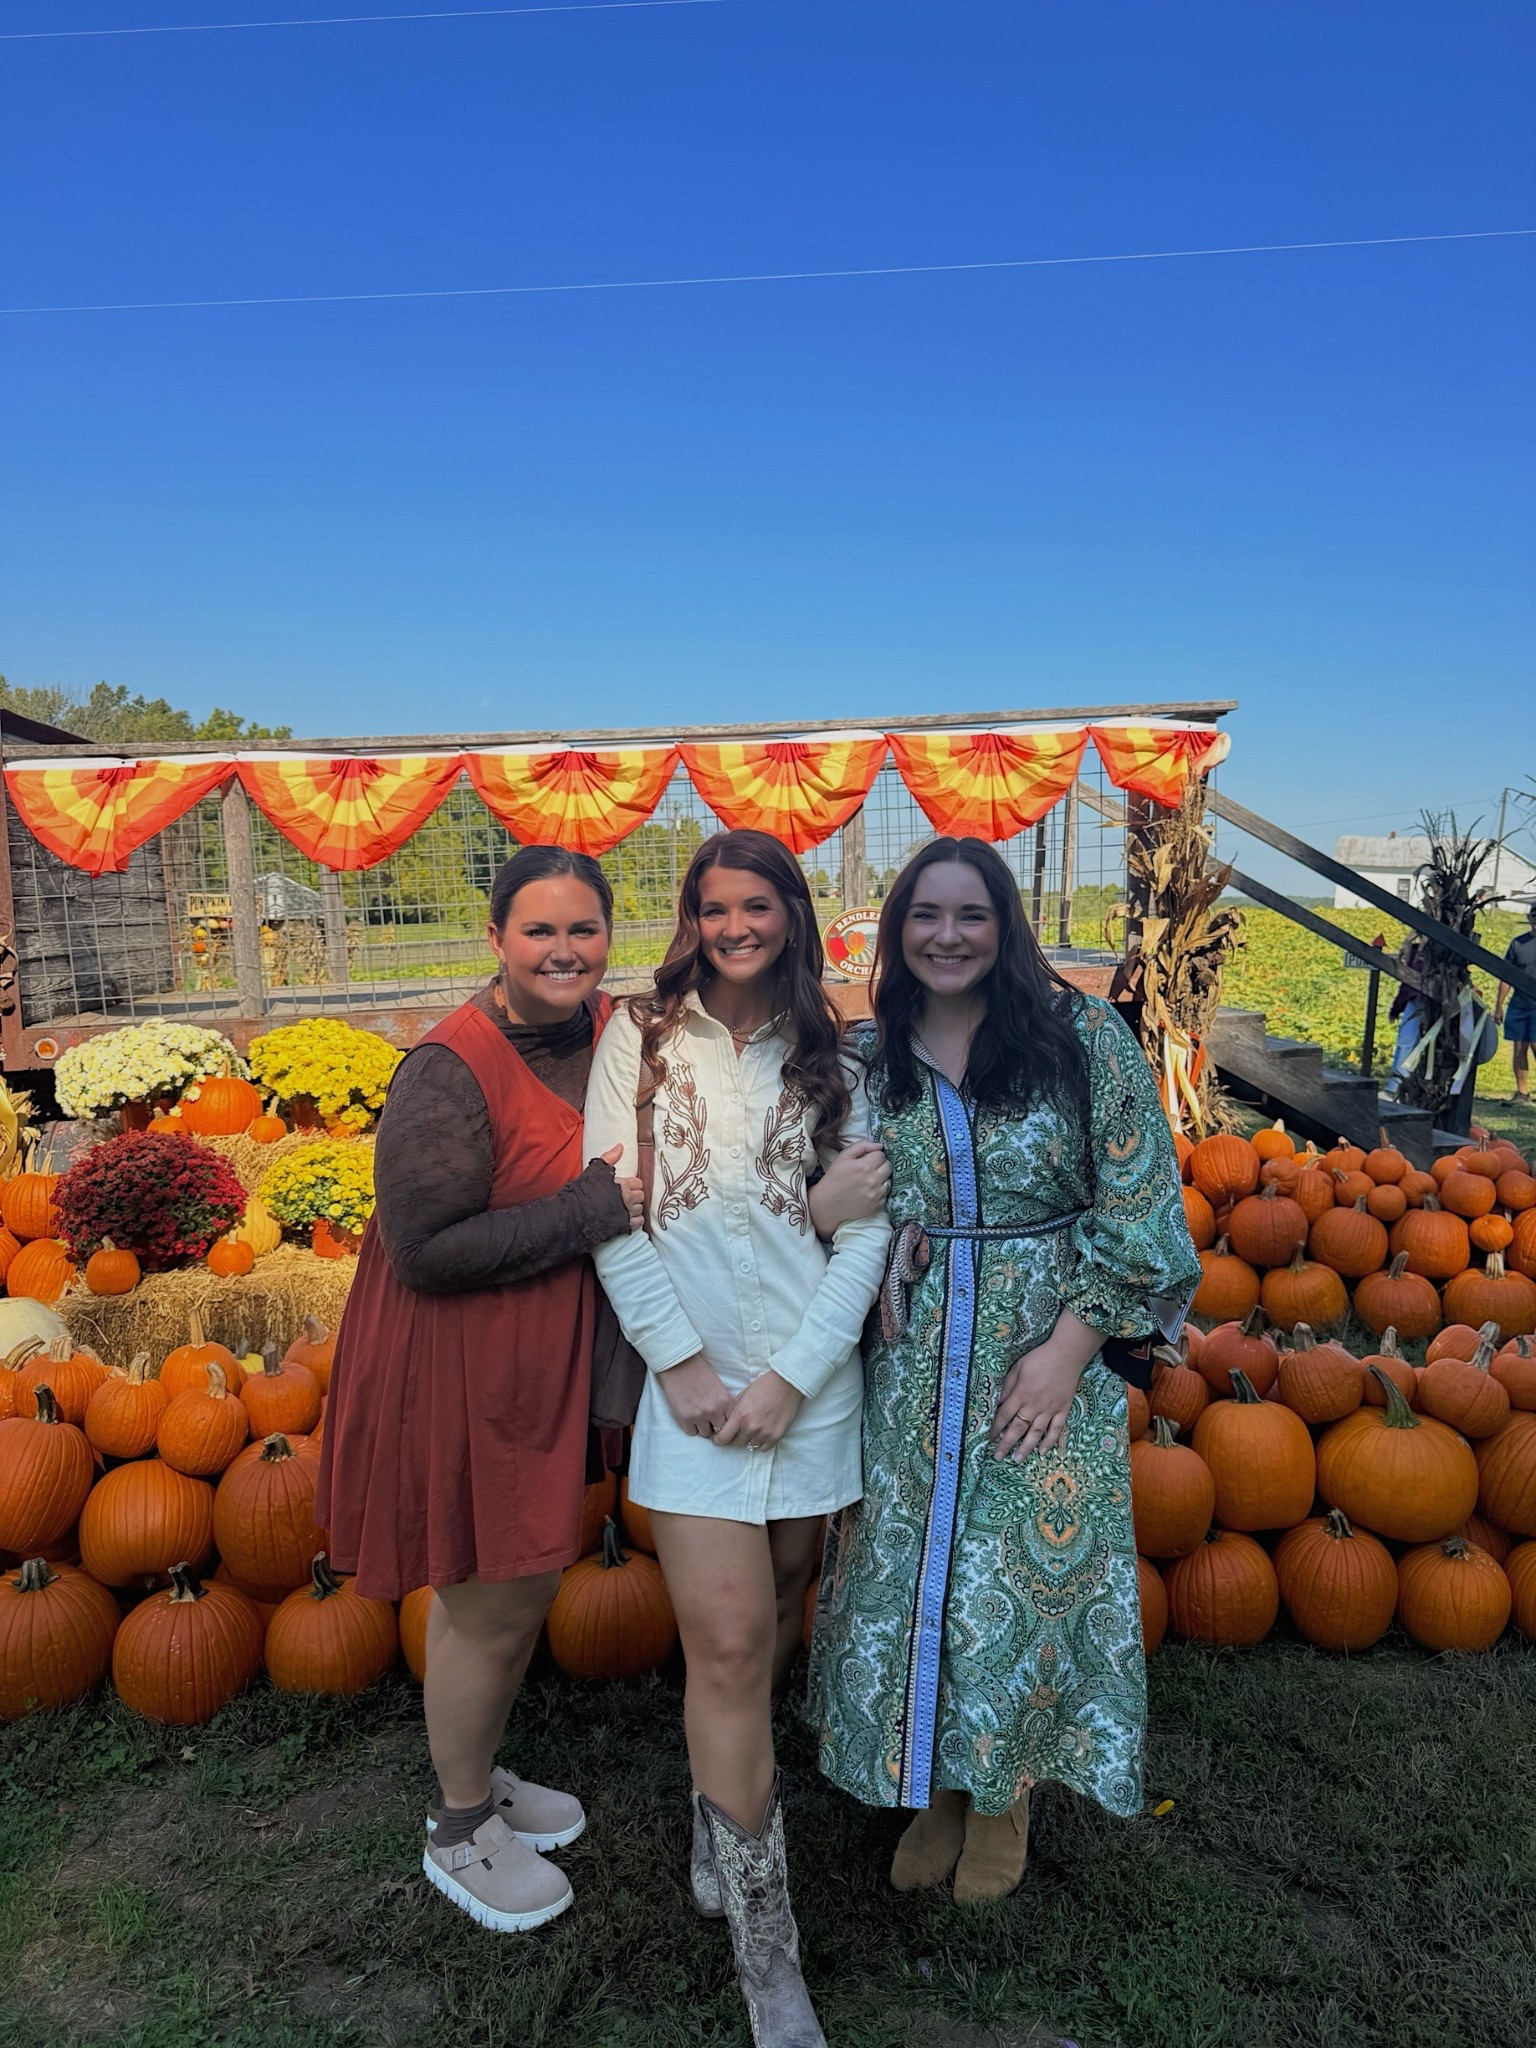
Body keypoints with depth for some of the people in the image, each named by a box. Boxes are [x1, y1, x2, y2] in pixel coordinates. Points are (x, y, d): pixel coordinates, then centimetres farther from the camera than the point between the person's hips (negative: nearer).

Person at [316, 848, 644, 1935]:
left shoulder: (608, 1032, -2)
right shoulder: (452, 1070, -24)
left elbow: (624, 1179, 13)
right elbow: (424, 1248, -26)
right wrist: (589, 1211, -26)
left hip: (546, 1363, 7)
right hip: (458, 1375, -7)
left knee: (526, 1589, 23)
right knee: (489, 1610, 10)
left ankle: (481, 1775, 48)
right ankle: (458, 1832, 37)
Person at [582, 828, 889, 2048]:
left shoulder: (833, 1062, 5)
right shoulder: (642, 1039, 1)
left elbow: (867, 1229, 0)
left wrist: (792, 1376, -9)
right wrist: (680, 1357, -10)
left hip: (813, 1380, 3)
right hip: (693, 1377, -2)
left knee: (774, 1617, 15)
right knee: (730, 1645, -4)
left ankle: (722, 1812, 43)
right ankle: (767, 1950, 12)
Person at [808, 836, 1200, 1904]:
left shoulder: (1083, 1035, -8)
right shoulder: (867, 1058, 2)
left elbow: (1140, 1212, -8)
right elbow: (833, 1207, 13)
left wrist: (1067, 1349, -13)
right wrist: (823, 1207, -11)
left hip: (1048, 1351, -2)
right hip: (911, 1364, 3)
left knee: (1025, 1572, 8)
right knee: (912, 1575, 11)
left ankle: (1004, 1797, 35)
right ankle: (937, 1785, 37)